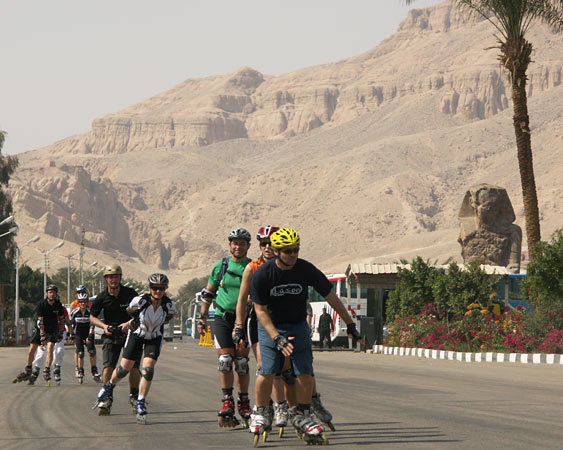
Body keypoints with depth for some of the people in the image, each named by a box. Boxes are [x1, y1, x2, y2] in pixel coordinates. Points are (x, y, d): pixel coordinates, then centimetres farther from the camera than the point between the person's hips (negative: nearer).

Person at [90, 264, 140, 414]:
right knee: (108, 367, -15)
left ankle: (134, 396, 15)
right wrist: (104, 326, -10)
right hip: (111, 335, 0)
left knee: (133, 367, -7)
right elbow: (92, 317, 7)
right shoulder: (102, 297, -4)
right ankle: (107, 398, -5)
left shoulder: (130, 293, -8)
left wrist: (129, 323, -21)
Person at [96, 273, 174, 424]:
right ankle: (109, 385, 35)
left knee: (148, 370, -15)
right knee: (124, 368, 2)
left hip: (154, 339, 1)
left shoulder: (168, 304, -21)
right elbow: (130, 311, -4)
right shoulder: (140, 300, -28)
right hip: (136, 335, -1)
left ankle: (140, 403, -1)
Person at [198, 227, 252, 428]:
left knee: (242, 362, -2)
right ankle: (227, 402, -1)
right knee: (225, 360, -8)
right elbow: (208, 293, 13)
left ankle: (244, 402, 10)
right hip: (222, 318, 1)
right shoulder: (220, 266, 5)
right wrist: (202, 318, 10)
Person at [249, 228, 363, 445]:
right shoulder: (262, 274, -18)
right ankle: (260, 413, 4)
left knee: (305, 371, -10)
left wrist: (350, 324, -4)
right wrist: (277, 337, -25)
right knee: (267, 371, -15)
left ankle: (302, 415, 7)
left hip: (298, 325, 2)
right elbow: (260, 310, -14)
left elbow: (330, 296, -5)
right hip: (270, 325, -2)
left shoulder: (306, 270, -15)